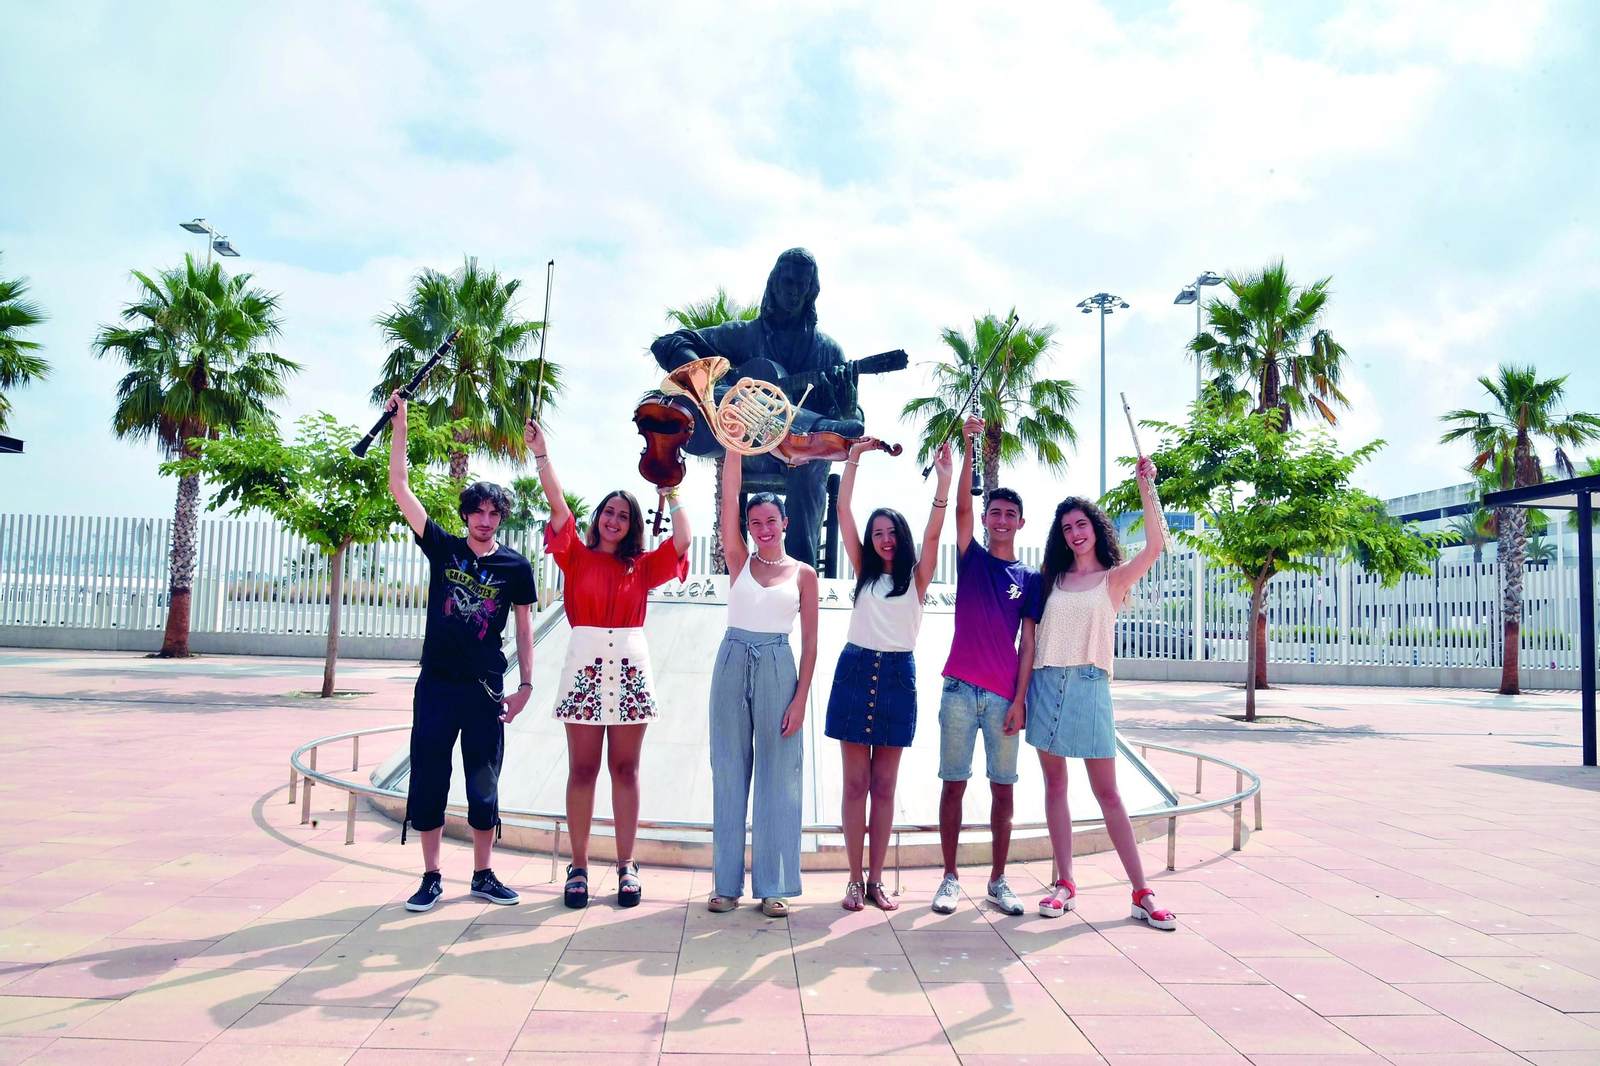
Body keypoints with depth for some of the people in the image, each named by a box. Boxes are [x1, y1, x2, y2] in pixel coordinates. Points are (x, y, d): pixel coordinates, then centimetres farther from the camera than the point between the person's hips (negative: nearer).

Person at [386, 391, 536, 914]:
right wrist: (399, 424, -7)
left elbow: (524, 626, 8)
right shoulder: (443, 549, 3)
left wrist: (525, 684, 1)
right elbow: (399, 489, -1)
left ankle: (483, 875, 20)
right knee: (427, 781, 4)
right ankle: (431, 877, 17)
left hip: (486, 688, 0)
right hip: (437, 683, 1)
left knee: (484, 786, 6)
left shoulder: (515, 566, 2)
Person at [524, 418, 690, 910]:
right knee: (582, 768, 2)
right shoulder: (577, 556, 7)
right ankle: (578, 866, 9)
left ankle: (626, 865, 11)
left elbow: (682, 540, 0)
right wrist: (541, 455, -7)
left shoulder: (641, 566, 11)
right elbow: (558, 506, -2)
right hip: (585, 664, -1)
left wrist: (670, 492, 5)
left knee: (625, 768, 6)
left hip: (631, 667, 2)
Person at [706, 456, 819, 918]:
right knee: (729, 773, 5)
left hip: (778, 669, -1)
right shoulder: (739, 560, 7)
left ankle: (774, 886, 11)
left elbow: (810, 642, 2)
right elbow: (729, 493, 0)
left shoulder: (803, 574, 4)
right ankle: (727, 882, 14)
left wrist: (801, 698, -6)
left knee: (777, 776, 2)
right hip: (732, 664, 1)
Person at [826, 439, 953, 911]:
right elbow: (843, 511, 5)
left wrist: (944, 480, -18)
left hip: (897, 676, 0)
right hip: (856, 671, 1)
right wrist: (853, 459, 0)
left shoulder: (916, 576, 7)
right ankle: (855, 879, 9)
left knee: (884, 786, 5)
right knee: (856, 783, 2)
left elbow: (932, 533, -8)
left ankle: (875, 880, 12)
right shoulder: (864, 571, 10)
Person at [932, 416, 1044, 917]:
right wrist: (970, 447, -16)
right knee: (954, 783, 2)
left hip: (1005, 695, 1)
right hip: (961, 688, -1)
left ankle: (998, 882, 16)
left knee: (1003, 787, 5)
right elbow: (961, 506, -7)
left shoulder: (1031, 578, 9)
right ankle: (950, 878, 12)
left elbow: (1029, 642, 4)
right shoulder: (971, 557, 8)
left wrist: (1020, 699, -4)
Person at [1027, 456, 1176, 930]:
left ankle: (1142, 894, 4)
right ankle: (1064, 883, 13)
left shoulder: (1114, 578, 3)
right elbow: (1034, 634, 10)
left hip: (1089, 685, -3)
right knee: (1055, 785, 5)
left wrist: (1146, 487, -19)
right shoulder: (1054, 579, 11)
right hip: (1046, 682, 3)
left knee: (1108, 793, -2)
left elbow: (1154, 546, -14)